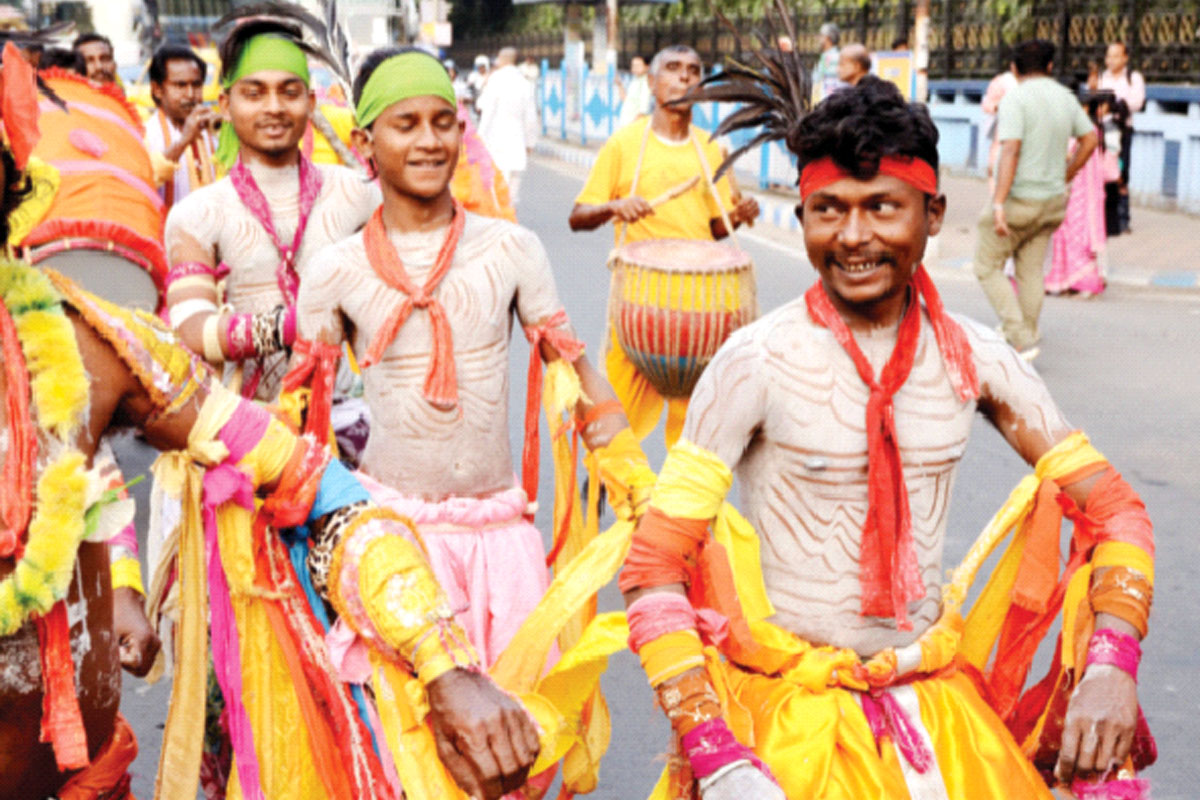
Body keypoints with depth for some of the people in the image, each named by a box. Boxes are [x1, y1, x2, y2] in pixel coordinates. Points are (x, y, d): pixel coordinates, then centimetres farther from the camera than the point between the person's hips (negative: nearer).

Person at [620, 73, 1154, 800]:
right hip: (792, 708, -3)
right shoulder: (759, 362, -14)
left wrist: (1111, 664, -12)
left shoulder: (972, 358, -2)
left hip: (939, 702, 4)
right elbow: (652, 568, -15)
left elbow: (1112, 508, 4)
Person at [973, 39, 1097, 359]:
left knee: (987, 266, 4)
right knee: (1031, 271, 15)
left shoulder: (1016, 98, -14)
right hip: (1052, 200, 7)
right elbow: (1090, 138, 17)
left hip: (1018, 199, -7)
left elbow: (1010, 151, -24)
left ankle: (1021, 341, -4)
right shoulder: (1066, 98, 8)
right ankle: (1026, 336, 22)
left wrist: (999, 203, -27)